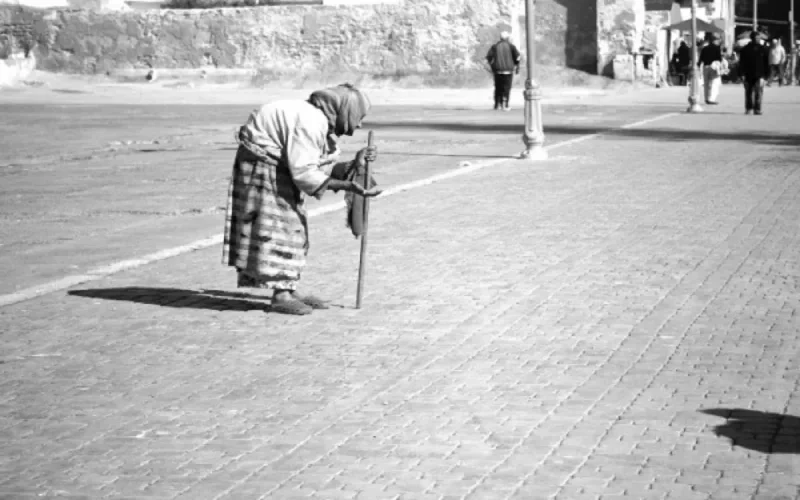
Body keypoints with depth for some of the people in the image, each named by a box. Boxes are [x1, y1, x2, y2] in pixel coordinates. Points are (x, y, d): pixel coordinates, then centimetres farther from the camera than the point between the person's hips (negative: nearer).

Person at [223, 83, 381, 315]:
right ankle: (280, 296, -9)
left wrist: (354, 165, -14)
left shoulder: (324, 123, 5)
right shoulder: (310, 122, -27)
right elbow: (304, 174, -29)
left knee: (293, 228, 9)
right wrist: (347, 186, -31)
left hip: (280, 169, 11)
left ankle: (290, 290, 13)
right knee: (276, 226, -11)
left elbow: (324, 169, 1)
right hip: (262, 165, -11)